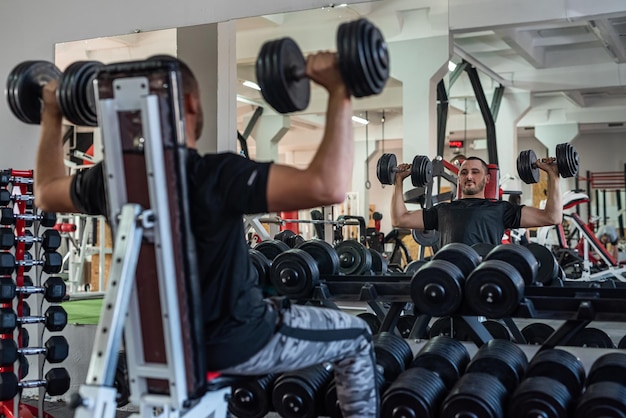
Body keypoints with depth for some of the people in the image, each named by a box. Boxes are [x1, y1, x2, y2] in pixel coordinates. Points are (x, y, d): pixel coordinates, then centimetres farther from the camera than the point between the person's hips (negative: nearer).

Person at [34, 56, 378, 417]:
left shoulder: (112, 177, -9)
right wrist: (340, 94, -34)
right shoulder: (213, 176, -29)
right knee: (356, 337, 14)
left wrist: (52, 114, 20)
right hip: (233, 343, -6)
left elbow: (46, 193, 14)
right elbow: (328, 186, -41)